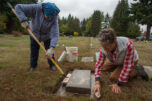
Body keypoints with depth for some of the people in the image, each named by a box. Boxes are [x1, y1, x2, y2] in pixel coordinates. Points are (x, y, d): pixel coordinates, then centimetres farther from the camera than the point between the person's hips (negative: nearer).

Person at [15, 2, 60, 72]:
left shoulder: (54, 19, -32)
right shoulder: (36, 8, -32)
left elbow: (55, 35, -39)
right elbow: (18, 7, -27)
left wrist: (52, 48, -50)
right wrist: (23, 20, -42)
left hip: (47, 36, 0)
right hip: (34, 34, 1)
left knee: (50, 51, -1)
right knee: (34, 51, 7)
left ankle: (52, 65, 23)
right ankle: (33, 65, 29)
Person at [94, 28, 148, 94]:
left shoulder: (128, 44, -43)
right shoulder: (103, 49, -30)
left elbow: (128, 66, -36)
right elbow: (99, 64, -24)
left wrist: (118, 84, -30)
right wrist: (97, 82, -36)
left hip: (130, 61, -4)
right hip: (116, 61, 5)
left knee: (113, 78, -17)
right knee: (103, 68, 8)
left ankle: (136, 71, 1)